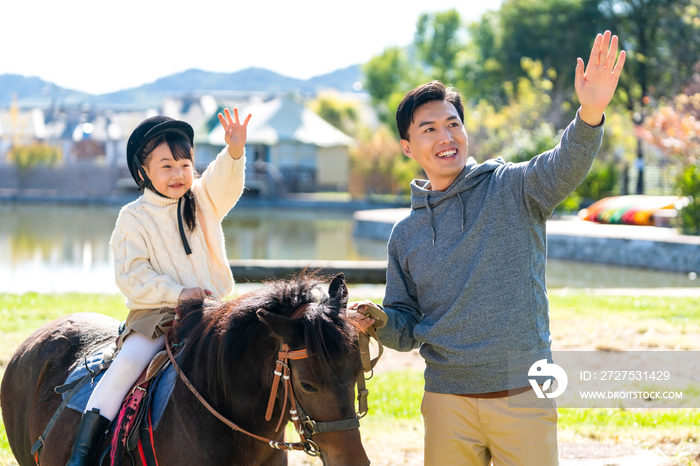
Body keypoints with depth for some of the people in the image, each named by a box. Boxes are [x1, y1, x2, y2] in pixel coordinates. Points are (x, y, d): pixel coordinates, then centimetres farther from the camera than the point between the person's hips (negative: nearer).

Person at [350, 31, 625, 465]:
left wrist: (591, 113, -43)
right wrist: (375, 321, -8)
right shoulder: (405, 235, 11)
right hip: (448, 403, 3)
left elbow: (565, 166, -22)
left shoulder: (512, 189, 0)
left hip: (524, 397, -3)